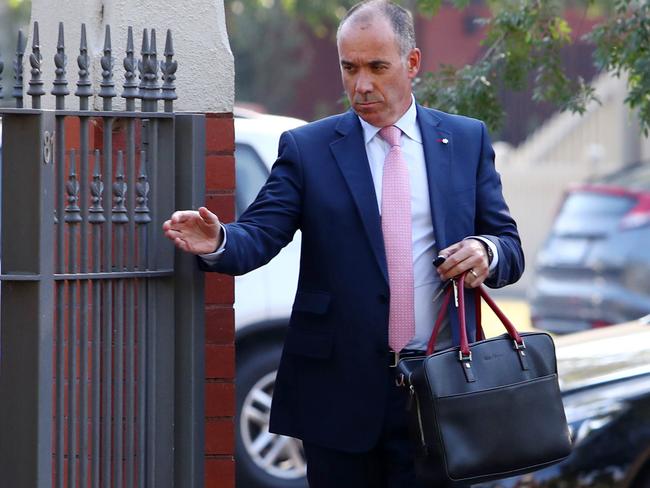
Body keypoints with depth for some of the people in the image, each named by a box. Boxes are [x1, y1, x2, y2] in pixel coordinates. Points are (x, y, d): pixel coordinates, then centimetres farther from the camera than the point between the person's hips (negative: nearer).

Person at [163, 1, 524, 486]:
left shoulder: (467, 141, 9)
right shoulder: (306, 149, 4)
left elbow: (510, 247, 11)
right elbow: (260, 235, -6)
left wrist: (488, 253, -13)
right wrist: (217, 242, -28)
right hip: (341, 388, -1)